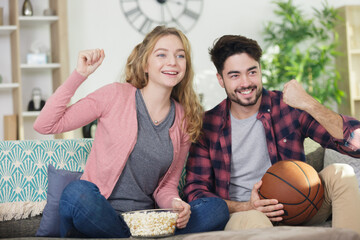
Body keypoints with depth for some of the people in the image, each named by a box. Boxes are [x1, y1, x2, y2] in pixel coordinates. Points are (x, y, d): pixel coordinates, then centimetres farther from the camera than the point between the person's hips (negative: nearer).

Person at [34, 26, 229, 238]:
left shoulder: (184, 119, 10)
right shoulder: (116, 95, -1)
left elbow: (167, 185, 14)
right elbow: (45, 125, -5)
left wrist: (175, 204, -9)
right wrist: (79, 75, -11)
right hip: (100, 215, -3)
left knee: (218, 208, -20)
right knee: (78, 191, -37)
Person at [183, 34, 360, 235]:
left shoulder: (289, 106, -2)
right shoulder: (208, 125, 0)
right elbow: (196, 192, 0)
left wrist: (309, 105, -24)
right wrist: (245, 207, -18)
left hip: (295, 210, 3)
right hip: (240, 215, -2)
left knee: (339, 173, -21)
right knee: (252, 220, -38)